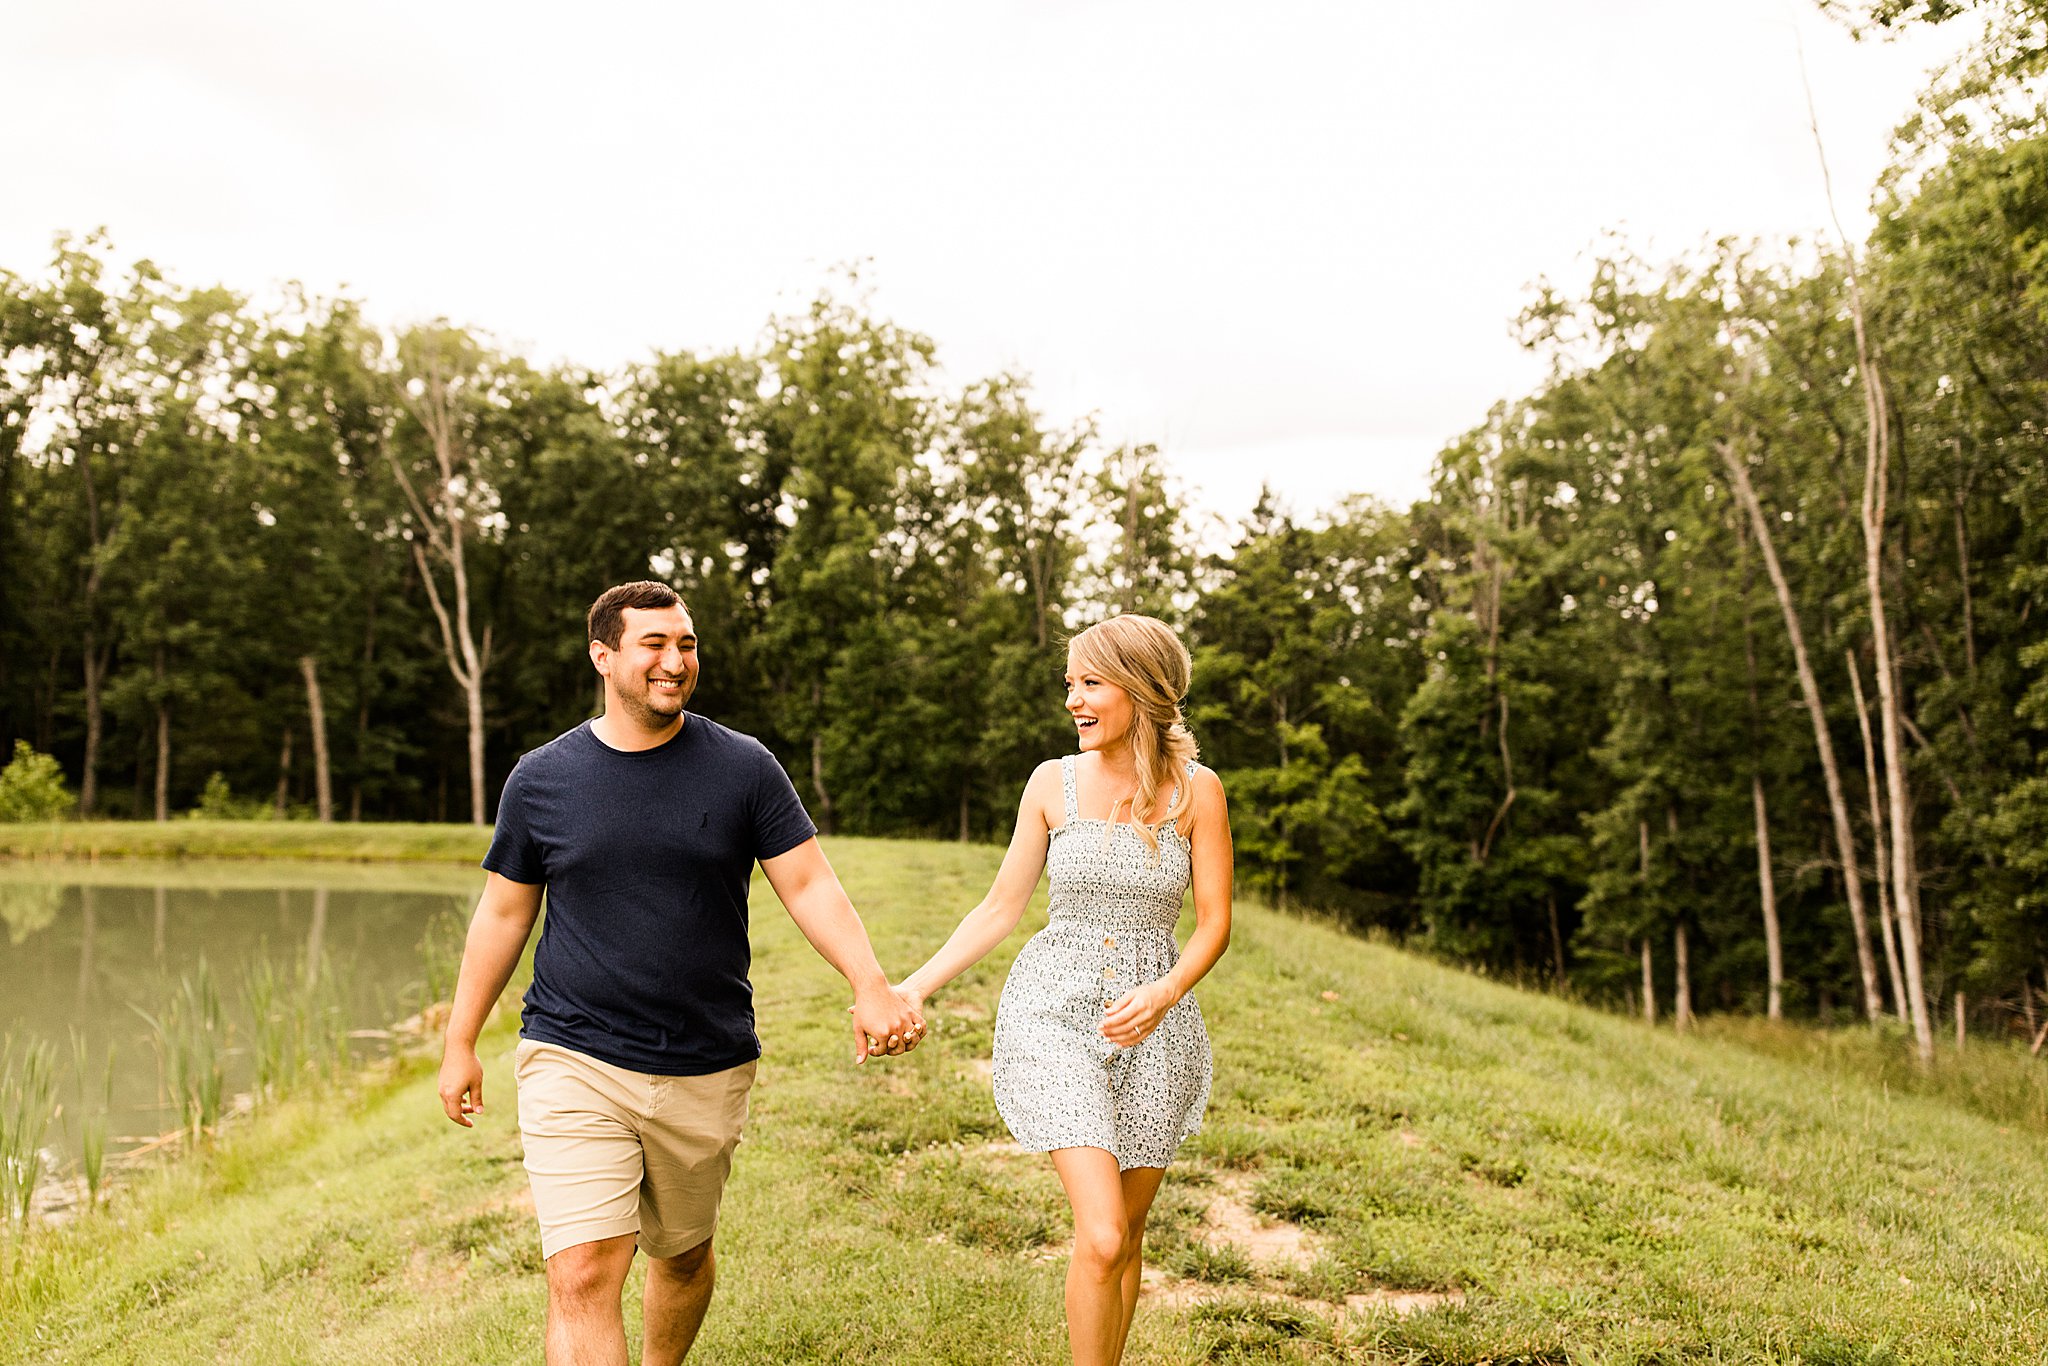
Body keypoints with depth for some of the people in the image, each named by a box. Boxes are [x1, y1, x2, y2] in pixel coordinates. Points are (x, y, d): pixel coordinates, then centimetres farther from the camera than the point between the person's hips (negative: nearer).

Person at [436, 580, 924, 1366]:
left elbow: (810, 887, -5)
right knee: (583, 1277, -13)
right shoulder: (542, 779, 1)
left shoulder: (743, 769, -2)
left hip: (707, 1072, 1)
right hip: (573, 1064, -1)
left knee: (683, 1257, 18)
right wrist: (460, 1043, 12)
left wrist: (869, 985, -21)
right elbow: (502, 915, 9)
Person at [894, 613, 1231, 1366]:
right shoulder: (1053, 782, -1)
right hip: (1054, 1014, -1)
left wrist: (1162, 994, -19)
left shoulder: (1195, 790, -3)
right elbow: (1000, 908, 4)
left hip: (1153, 1021, 1)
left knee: (1125, 1232, 11)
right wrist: (913, 988, -3)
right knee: (1101, 1237, -14)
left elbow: (1214, 923, -1)